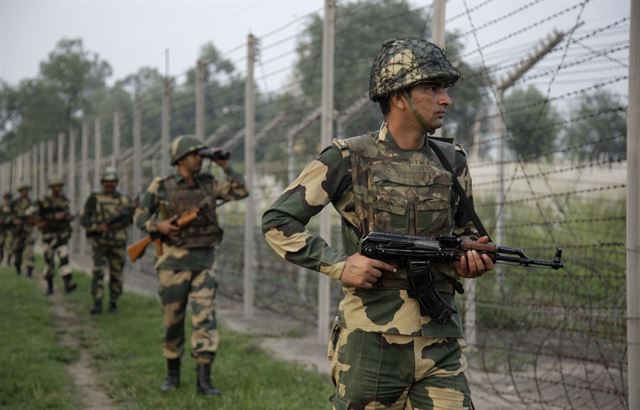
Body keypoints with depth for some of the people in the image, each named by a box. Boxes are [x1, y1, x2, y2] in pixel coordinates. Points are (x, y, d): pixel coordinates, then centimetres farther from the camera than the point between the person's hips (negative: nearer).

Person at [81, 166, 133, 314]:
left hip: (118, 243, 2)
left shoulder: (124, 200, 6)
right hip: (99, 242, -2)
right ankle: (97, 304, -17)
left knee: (116, 275, 6)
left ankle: (113, 303, 22)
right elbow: (84, 220, -4)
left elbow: (129, 218, -6)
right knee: (98, 271, -16)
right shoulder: (94, 199, 1)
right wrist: (97, 227, -22)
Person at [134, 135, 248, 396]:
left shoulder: (208, 184, 5)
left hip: (203, 263, 2)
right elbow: (140, 218, 1)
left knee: (205, 319, -10)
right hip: (174, 262, -2)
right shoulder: (161, 187, -3)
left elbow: (241, 191, 0)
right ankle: (173, 374, 27)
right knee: (173, 322, 8)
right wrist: (158, 226, -18)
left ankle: (204, 380, -9)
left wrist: (225, 166, -6)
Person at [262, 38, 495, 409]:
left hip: (440, 346, 4)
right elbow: (278, 221, -2)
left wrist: (471, 260, 0)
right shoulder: (348, 160, -4)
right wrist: (340, 265, -13)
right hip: (371, 344, -3)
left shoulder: (452, 162, 10)